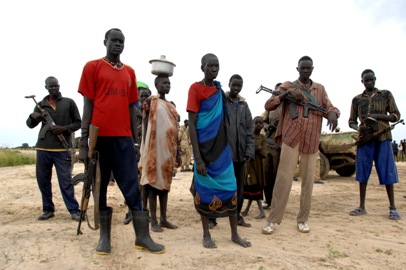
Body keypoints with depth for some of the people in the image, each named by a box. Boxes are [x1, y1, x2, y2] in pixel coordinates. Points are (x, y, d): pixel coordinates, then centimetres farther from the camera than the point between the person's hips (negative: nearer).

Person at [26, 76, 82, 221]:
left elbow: (78, 122, 5)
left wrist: (64, 129, -13)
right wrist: (32, 117, -8)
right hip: (43, 148, 4)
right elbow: (30, 125, 15)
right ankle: (48, 209, 22)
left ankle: (74, 210, 2)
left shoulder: (69, 102, 5)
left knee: (65, 181, -4)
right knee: (43, 181, 9)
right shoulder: (40, 105, 13)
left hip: (62, 149, -4)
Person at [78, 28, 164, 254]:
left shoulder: (130, 72, 15)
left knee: (132, 187, 2)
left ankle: (143, 237, 9)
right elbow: (88, 105, 0)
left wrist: (136, 141, 11)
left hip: (124, 137, 3)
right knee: (101, 187, 6)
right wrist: (83, 142, -5)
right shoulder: (93, 67, 5)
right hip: (99, 136, -3)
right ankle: (105, 237, 17)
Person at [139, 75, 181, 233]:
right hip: (155, 149, -6)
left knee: (165, 183, 10)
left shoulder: (171, 106, 16)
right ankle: (154, 221, 7)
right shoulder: (150, 102, -2)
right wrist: (147, 150, -13)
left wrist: (177, 152, 15)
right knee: (153, 183, -1)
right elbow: (145, 127, -6)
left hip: (168, 150, 6)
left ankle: (164, 219, 19)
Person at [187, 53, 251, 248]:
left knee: (230, 189, 6)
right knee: (205, 190, 4)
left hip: (222, 147, 5)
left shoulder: (220, 90, 10)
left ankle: (234, 234, 20)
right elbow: (191, 125, -13)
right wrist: (198, 158, -18)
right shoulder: (195, 89, -8)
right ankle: (206, 235, 20)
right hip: (205, 147, -5)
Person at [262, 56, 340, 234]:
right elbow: (268, 106, -1)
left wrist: (332, 113, -16)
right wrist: (287, 93, -14)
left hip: (311, 141, 3)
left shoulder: (320, 89, 16)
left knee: (308, 180, 6)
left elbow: (328, 107, 8)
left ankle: (303, 219, 18)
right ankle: (273, 220, 3)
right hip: (291, 138, -3)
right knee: (283, 178, -6)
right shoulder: (288, 86, 7)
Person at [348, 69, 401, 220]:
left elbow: (396, 116, 5)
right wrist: (358, 128, -9)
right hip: (365, 138, 2)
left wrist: (377, 116, -12)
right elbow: (351, 121, 13)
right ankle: (362, 207, 8)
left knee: (387, 171, -3)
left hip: (383, 137, -1)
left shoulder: (386, 95, 10)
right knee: (363, 171, 1)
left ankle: (392, 208, 5)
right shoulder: (357, 99, 13)